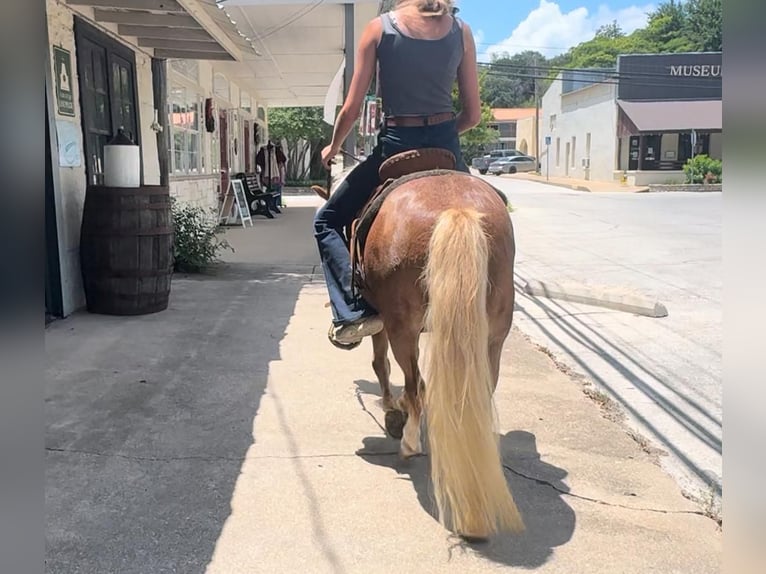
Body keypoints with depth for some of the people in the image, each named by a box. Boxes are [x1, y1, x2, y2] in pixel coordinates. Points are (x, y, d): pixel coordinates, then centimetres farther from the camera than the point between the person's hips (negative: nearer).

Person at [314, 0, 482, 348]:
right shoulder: (461, 32, 4)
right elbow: (473, 114, 4)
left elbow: (351, 109, -3)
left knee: (327, 221, 15)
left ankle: (355, 310, -1)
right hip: (446, 146, 3)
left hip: (395, 145, -2)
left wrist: (333, 147, 15)